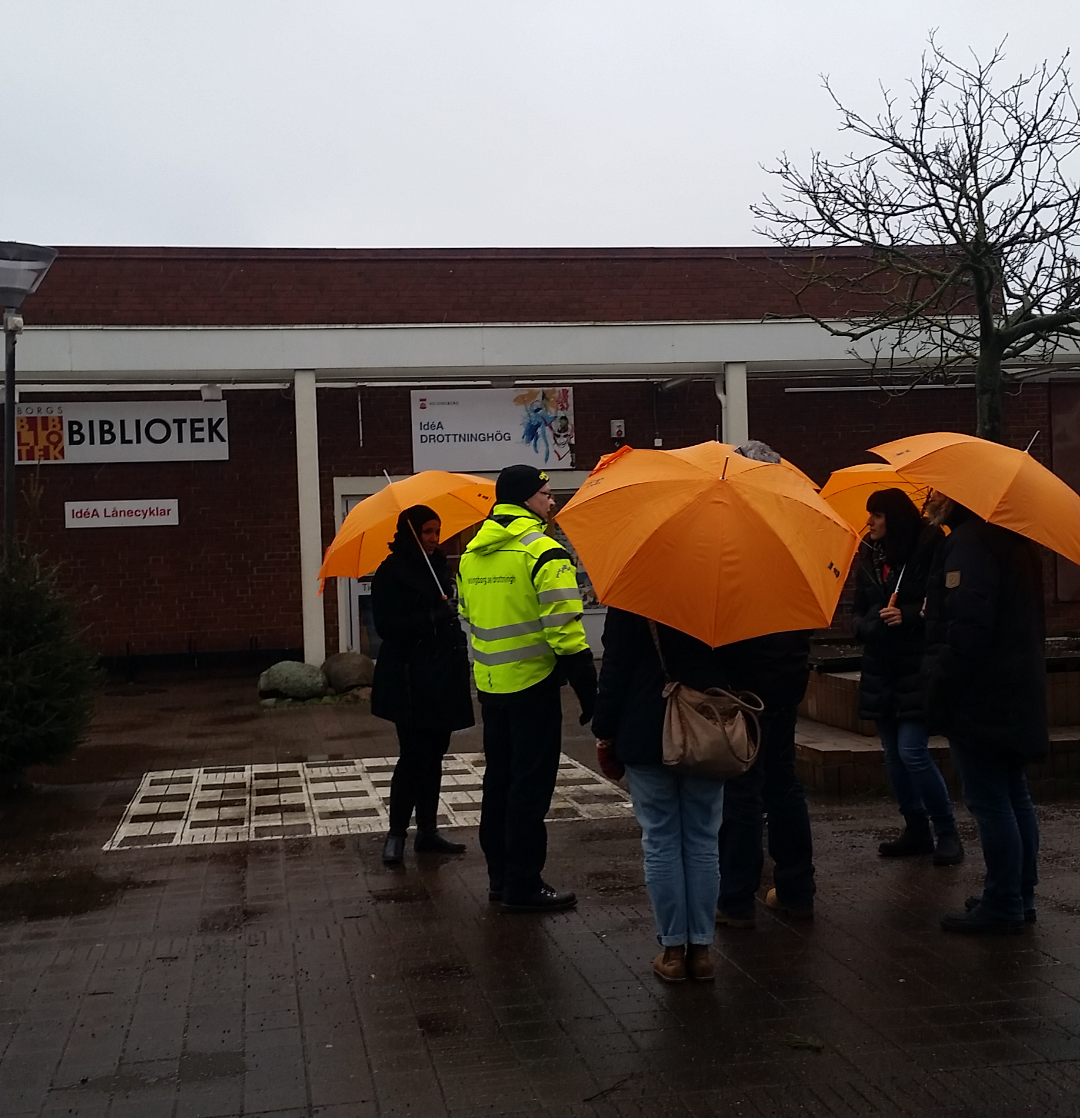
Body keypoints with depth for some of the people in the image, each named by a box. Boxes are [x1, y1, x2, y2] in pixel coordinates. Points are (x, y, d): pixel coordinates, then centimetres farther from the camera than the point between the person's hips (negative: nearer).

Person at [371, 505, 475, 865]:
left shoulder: (438, 566, 12)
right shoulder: (391, 573, -9)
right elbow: (388, 626, -16)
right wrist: (433, 618, -22)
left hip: (442, 676, 7)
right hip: (410, 679, -7)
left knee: (434, 755, 10)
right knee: (414, 756, -5)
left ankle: (428, 832, 18)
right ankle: (396, 833, 8)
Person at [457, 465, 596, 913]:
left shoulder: (472, 552, 11)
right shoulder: (543, 552, -15)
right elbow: (563, 628, -20)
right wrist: (588, 690, -15)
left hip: (489, 684, 8)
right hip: (532, 684, -8)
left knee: (499, 778, 16)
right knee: (530, 784, 0)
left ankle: (500, 875, 25)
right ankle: (522, 886, 5)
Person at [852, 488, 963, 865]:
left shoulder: (928, 552, -9)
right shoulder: (869, 557, 10)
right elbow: (858, 611, 16)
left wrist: (908, 616, -20)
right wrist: (866, 625, -4)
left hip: (917, 668, -7)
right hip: (880, 668, 7)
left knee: (912, 751, -12)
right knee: (894, 756, 10)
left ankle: (947, 833, 3)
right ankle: (916, 830, 22)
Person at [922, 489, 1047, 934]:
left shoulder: (968, 543, -16)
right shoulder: (1011, 540, 15)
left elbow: (966, 630, -24)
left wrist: (938, 691, -16)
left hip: (979, 700, -10)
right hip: (1015, 695, 10)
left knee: (989, 803, -4)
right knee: (1013, 798, 15)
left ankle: (1001, 906, 1)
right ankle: (1020, 896, 24)